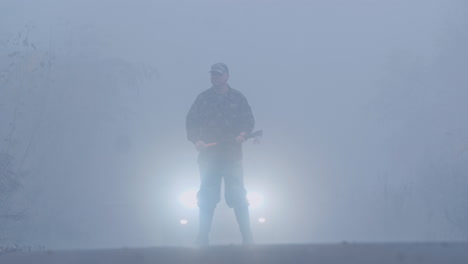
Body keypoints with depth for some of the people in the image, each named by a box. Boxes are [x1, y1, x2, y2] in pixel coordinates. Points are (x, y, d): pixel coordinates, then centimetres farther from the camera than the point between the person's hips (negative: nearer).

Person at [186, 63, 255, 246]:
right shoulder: (203, 98, 10)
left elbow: (249, 120, 6)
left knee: (237, 194, -5)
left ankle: (247, 236, -2)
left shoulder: (237, 98, 9)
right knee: (207, 196, 2)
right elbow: (191, 121, 6)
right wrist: (196, 140, -10)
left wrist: (243, 133, -14)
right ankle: (202, 237, 6)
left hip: (232, 153, -1)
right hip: (208, 153, 1)